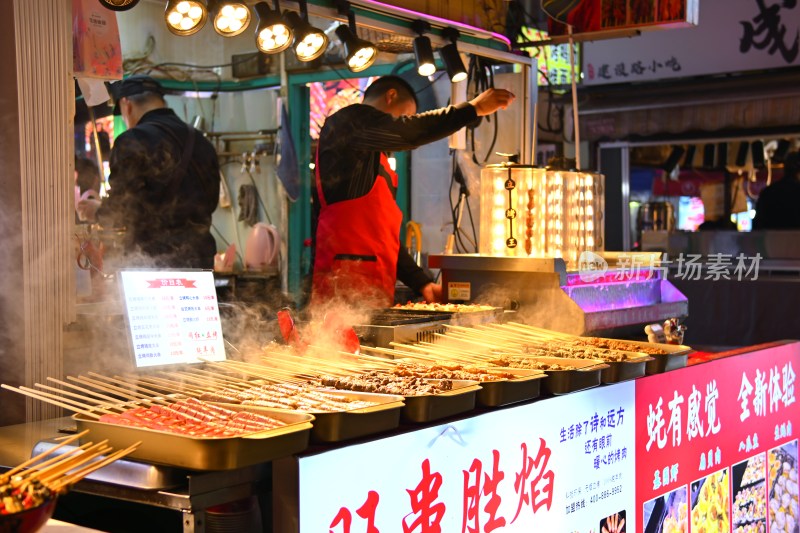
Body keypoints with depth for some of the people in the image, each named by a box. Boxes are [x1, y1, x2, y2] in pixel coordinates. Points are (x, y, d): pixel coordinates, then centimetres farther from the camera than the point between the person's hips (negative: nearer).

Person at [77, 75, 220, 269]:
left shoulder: (134, 141, -10)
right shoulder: (201, 142, 12)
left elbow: (121, 209, -9)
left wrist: (98, 211, 12)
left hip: (153, 260, -6)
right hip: (201, 258, 6)